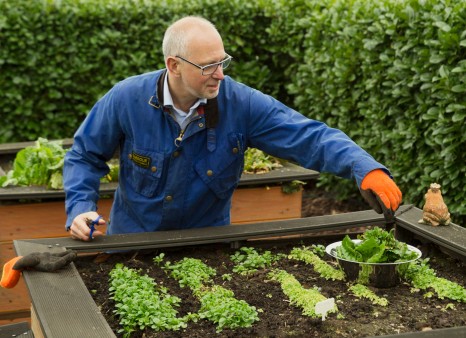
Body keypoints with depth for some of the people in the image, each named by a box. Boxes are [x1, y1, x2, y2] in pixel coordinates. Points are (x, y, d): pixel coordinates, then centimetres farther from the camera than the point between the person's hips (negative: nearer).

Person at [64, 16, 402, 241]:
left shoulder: (242, 104, -19)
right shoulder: (127, 99, -17)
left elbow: (310, 136, -24)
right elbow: (85, 156, -3)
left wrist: (366, 169, -39)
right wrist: (80, 209, -19)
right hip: (134, 241, 0)